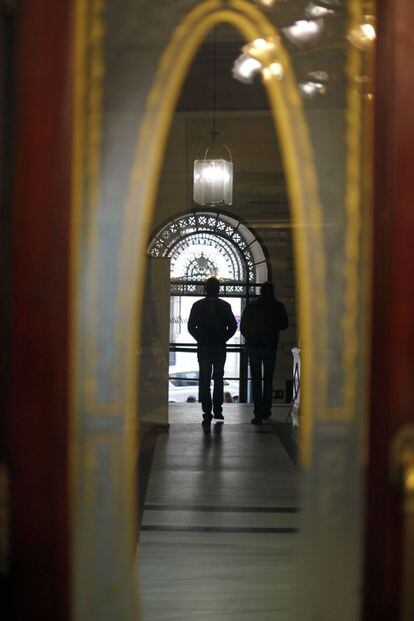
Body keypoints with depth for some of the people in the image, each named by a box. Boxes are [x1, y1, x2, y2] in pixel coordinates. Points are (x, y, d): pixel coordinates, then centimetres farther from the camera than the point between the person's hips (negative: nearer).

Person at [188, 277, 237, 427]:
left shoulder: (197, 305, -1)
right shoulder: (225, 306, -2)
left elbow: (191, 327, -2)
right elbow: (233, 326, -2)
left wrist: (200, 339, 9)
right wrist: (223, 339, 9)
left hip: (203, 348, 0)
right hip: (220, 348, 1)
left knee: (204, 381, 1)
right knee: (218, 379, 15)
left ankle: (207, 414, -4)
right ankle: (217, 410, 14)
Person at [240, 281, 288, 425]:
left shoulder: (251, 306, 0)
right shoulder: (278, 306, -3)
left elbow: (242, 327, 3)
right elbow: (284, 325, 8)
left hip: (253, 347, 0)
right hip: (270, 347, 0)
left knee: (256, 380, 0)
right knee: (268, 381, 13)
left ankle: (258, 414, -6)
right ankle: (266, 411, 18)